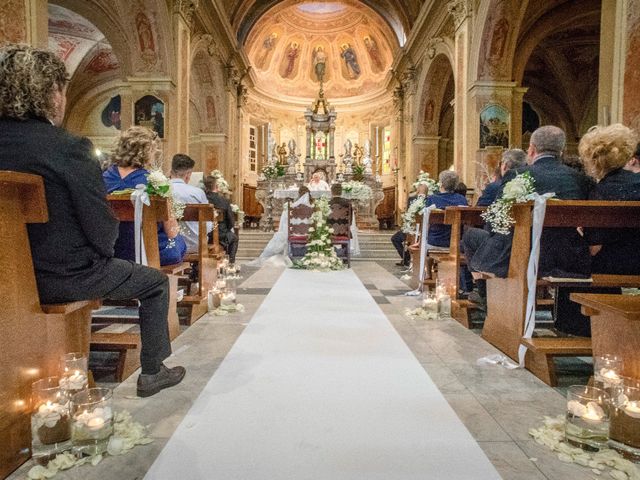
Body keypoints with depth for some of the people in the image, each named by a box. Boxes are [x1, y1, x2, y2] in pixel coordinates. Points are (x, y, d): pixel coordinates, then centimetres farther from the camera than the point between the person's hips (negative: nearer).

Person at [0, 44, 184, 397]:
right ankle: (152, 373, 21)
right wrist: (104, 245, 3)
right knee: (157, 283, 13)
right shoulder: (69, 149, -21)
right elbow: (102, 231, -20)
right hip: (65, 278, -8)